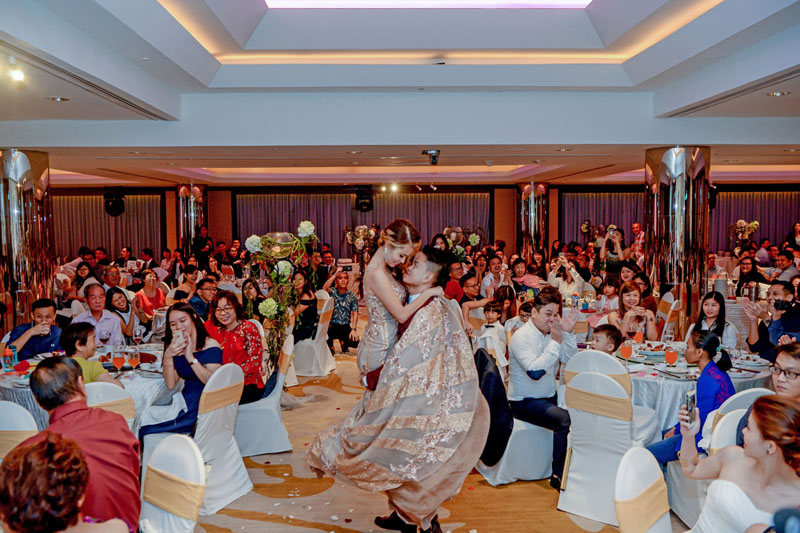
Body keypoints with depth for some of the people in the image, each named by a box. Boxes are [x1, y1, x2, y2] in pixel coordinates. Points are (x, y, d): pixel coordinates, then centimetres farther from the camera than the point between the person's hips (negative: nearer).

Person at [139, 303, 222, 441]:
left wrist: (190, 357, -18)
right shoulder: (176, 349, 13)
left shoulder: (210, 344, -5)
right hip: (185, 402, 6)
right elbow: (170, 385, 1)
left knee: (144, 431, -15)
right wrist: (167, 356, -11)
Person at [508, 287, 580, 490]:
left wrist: (568, 334, -11)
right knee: (565, 419, -29)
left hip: (549, 398, 7)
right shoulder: (522, 337, -15)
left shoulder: (551, 332, 7)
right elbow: (535, 371, -27)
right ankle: (559, 475, -15)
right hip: (525, 403, -7)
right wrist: (555, 342, -25)